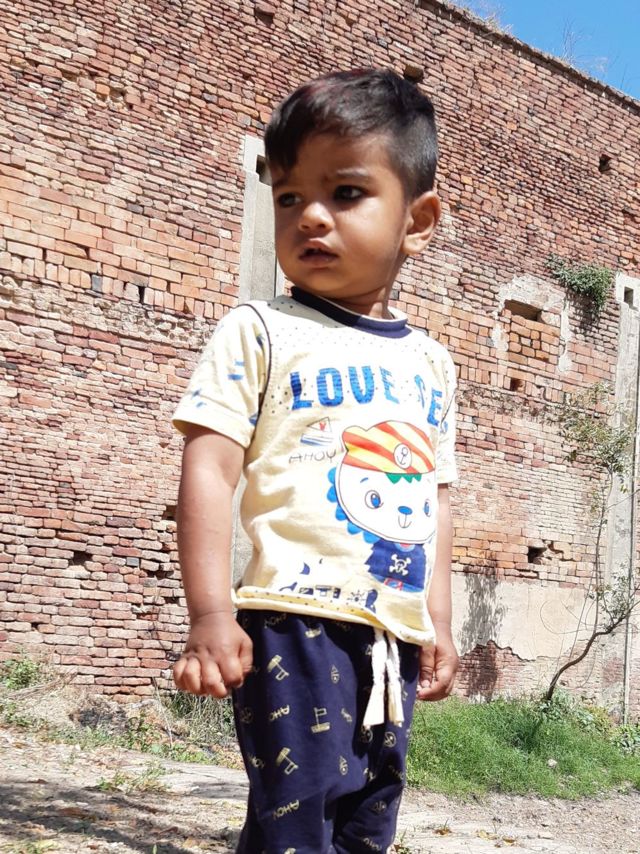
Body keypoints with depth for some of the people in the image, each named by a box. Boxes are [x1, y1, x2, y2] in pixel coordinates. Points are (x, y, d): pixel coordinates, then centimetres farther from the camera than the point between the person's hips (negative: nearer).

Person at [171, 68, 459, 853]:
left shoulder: (430, 363, 14)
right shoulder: (260, 333, -3)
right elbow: (209, 470, -9)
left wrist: (437, 622, 15)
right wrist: (210, 613, -16)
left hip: (395, 636, 6)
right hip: (295, 621, -6)